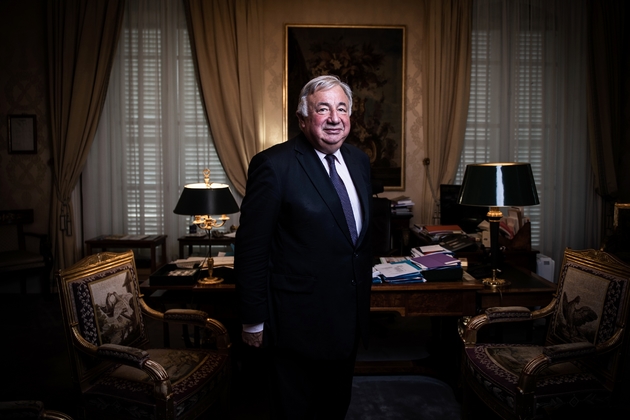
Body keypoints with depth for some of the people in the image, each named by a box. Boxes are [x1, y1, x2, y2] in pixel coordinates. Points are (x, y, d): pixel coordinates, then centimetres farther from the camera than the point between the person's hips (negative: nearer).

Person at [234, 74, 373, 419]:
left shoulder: (359, 161, 6)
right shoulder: (274, 165, -17)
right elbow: (251, 248, -15)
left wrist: (363, 292, 16)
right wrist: (253, 321, -12)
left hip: (349, 315, 7)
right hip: (299, 322, -6)